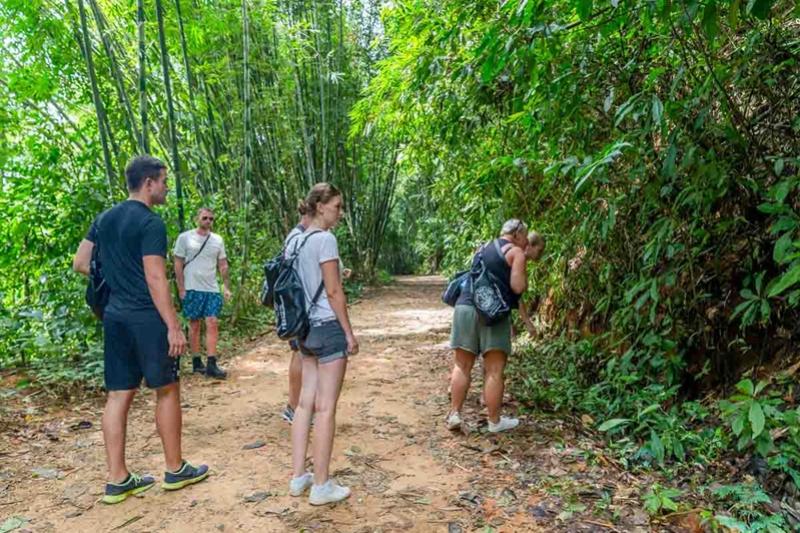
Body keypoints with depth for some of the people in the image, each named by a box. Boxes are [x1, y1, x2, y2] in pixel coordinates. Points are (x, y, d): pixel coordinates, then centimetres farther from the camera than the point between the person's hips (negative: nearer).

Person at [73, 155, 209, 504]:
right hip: (146, 317, -8)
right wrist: (174, 327, -17)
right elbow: (155, 279, -18)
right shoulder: (150, 222, -13)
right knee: (167, 390, 5)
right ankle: (175, 470, 17)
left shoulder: (104, 219, 13)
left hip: (114, 316, 8)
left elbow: (80, 264, 15)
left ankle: (117, 480, 15)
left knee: (119, 394, 9)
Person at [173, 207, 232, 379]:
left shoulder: (218, 240, 9)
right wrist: (181, 289, -6)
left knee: (212, 324, -4)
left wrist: (227, 287, 3)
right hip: (192, 289, -3)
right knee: (194, 324, 5)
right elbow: (178, 265, -1)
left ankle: (211, 365, -3)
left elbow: (223, 265, 11)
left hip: (212, 289, 3)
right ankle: (196, 362, 15)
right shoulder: (185, 238, -1)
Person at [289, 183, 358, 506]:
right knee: (325, 408, -1)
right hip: (328, 327, -9)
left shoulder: (296, 241, 11)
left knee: (305, 403, 13)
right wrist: (349, 333, -11)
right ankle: (321, 486, 8)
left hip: (307, 328, 9)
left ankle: (298, 477, 21)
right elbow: (334, 292, -16)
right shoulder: (325, 239, -14)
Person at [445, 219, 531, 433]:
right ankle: (495, 421, 9)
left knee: (462, 366, 10)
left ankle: (454, 414, 11)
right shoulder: (516, 252, 2)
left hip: (465, 307, 6)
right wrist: (524, 275, 13)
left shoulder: (483, 248, 21)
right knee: (494, 370, 2)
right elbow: (517, 287, -8)